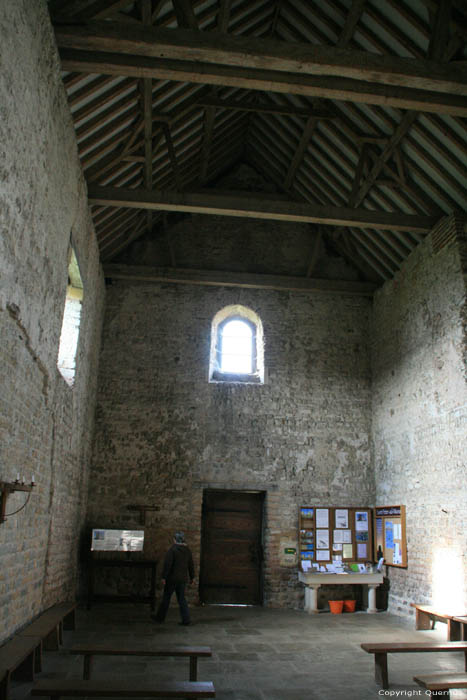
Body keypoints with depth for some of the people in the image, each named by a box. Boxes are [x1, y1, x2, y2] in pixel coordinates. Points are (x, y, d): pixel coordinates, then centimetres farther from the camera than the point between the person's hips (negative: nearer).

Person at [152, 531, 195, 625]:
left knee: (166, 597, 9)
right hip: (183, 579, 5)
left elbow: (167, 564, -18)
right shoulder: (188, 550, 5)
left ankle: (160, 617, 21)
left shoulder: (172, 550, -14)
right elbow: (191, 565, 10)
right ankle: (186, 619, 4)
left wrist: (164, 577, -13)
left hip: (172, 578, -5)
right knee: (182, 599, 11)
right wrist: (191, 578, 17)